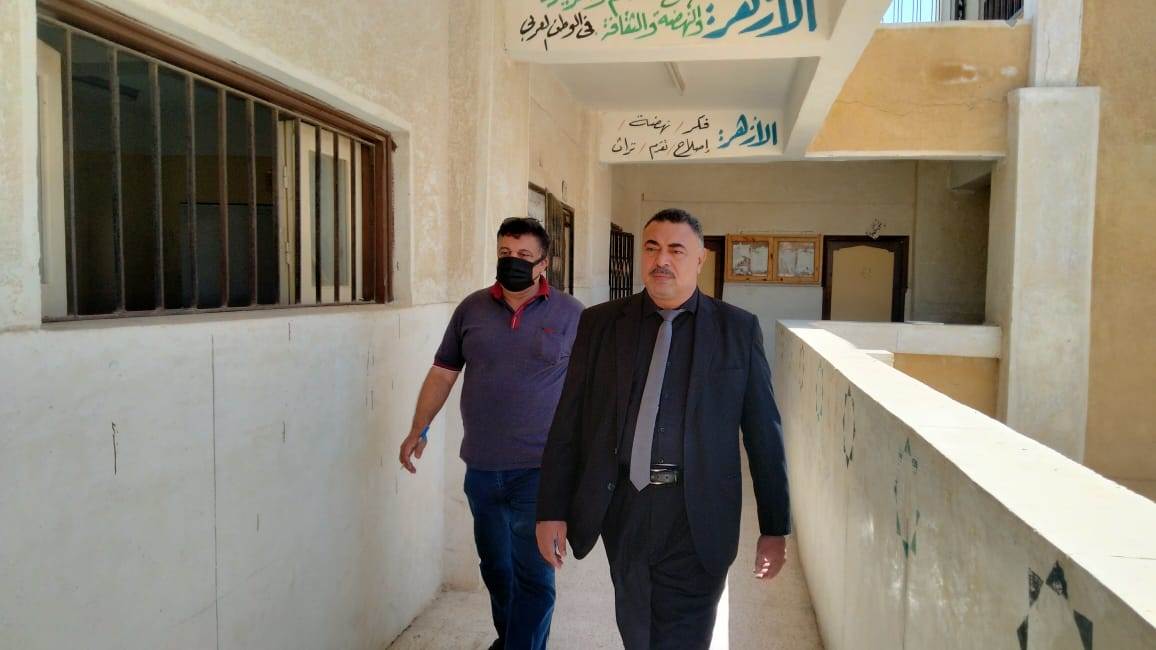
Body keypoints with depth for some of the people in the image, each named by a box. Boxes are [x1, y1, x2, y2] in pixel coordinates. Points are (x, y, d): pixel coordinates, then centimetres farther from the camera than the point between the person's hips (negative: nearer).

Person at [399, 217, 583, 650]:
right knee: (494, 564, 20)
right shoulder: (472, 308, 3)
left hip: (539, 468, -4)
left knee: (532, 573, -1)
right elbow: (443, 373, 6)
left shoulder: (569, 313, -4)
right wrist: (418, 430, -2)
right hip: (480, 467, 4)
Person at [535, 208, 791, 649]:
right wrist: (552, 510, -1)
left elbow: (763, 432, 0)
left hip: (697, 516, -2)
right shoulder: (599, 323, 2)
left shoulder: (738, 330, -2)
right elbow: (568, 423, 2)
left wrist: (774, 528, 1)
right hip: (622, 508, 3)